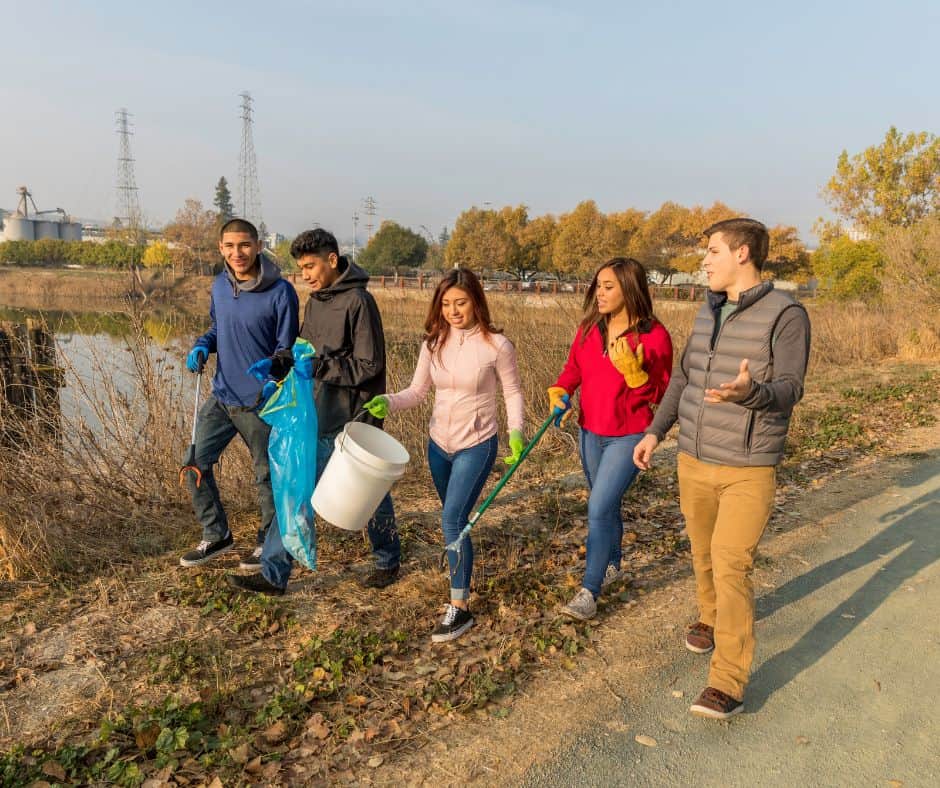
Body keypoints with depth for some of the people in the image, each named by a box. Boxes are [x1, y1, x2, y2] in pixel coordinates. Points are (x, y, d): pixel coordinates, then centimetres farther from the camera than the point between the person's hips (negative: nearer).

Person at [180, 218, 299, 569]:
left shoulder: (281, 292, -16)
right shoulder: (220, 285, 3)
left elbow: (287, 350, -11)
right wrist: (202, 346, -3)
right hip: (221, 397, 6)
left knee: (267, 474, 9)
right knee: (195, 463, 8)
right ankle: (215, 536, 26)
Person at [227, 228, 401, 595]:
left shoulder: (358, 302, -15)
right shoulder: (315, 301, 11)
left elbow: (368, 365, -18)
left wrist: (319, 365, -23)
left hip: (351, 420, -8)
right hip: (316, 417, 8)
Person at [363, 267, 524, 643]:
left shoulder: (496, 345, -13)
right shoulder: (434, 343, -1)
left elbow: (512, 392, -4)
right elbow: (417, 391, 0)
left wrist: (516, 433, -17)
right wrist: (388, 403, -19)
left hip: (477, 446, -5)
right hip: (439, 444, 5)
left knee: (453, 520, -13)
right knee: (454, 518, 19)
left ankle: (460, 607, -2)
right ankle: (462, 573, 43)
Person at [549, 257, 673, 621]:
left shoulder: (653, 335, -15)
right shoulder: (589, 328, 0)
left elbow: (661, 394, -11)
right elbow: (573, 368, 12)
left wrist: (632, 370, -27)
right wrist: (558, 392, -8)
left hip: (628, 436, -6)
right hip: (590, 432, 6)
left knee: (599, 508, -11)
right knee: (606, 505, 20)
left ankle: (589, 590, 1)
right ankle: (612, 565, 42)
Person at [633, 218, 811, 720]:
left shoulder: (785, 315, -11)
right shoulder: (707, 312, 8)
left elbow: (789, 390, -19)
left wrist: (749, 392, -41)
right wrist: (655, 431, 10)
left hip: (748, 469, -6)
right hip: (693, 460, 6)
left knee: (731, 566, -9)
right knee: (702, 553, 19)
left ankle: (728, 682, 1)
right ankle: (711, 619, 45)